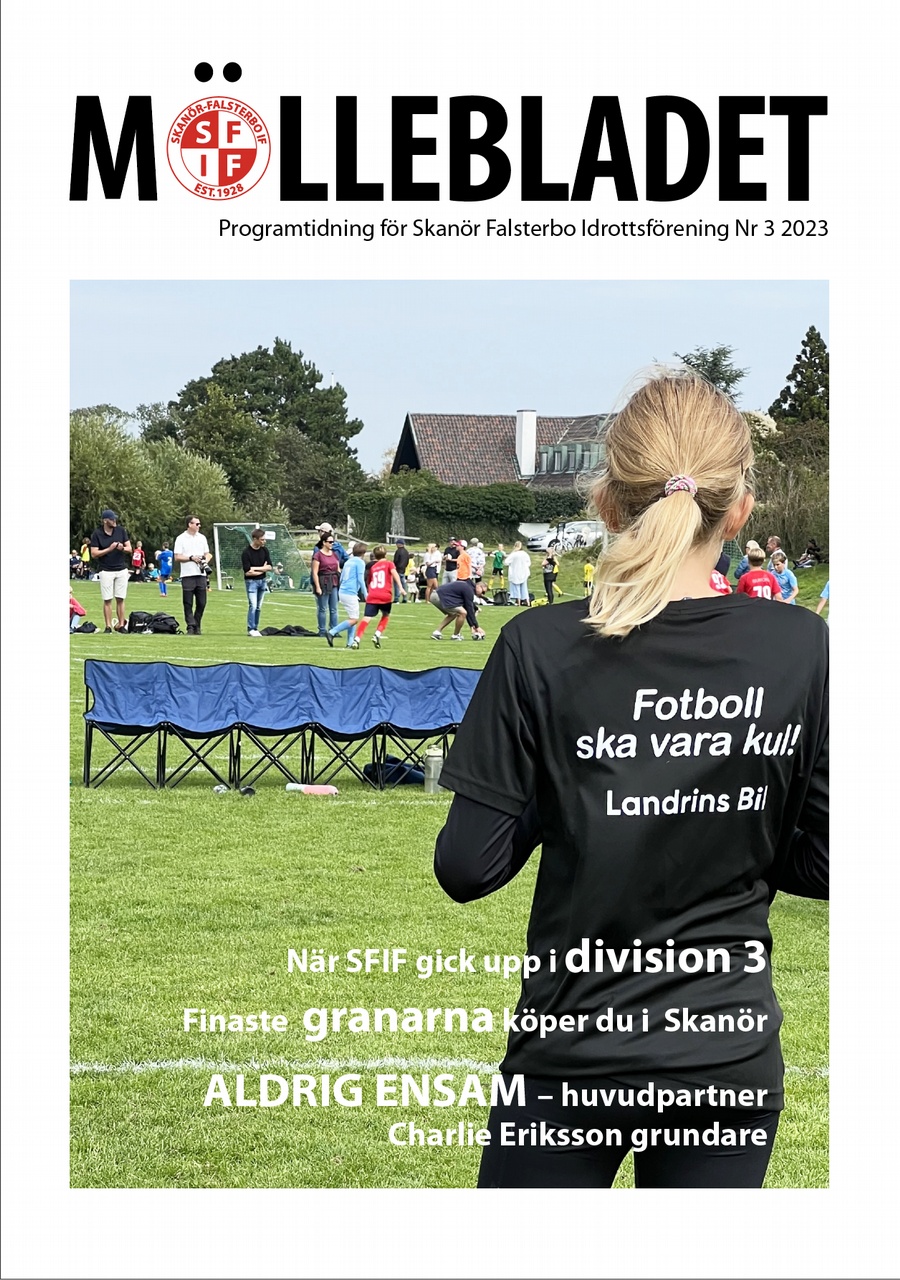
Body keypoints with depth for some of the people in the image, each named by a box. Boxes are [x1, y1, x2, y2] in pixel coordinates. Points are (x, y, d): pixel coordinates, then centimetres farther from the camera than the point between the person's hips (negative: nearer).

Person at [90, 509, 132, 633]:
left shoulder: (121, 531, 3)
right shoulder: (97, 534, -5)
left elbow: (129, 549, 6)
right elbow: (94, 554, -9)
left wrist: (122, 548, -17)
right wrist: (109, 549, -17)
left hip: (122, 570, 2)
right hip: (106, 570, -2)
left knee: (120, 599, 3)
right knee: (107, 600, -2)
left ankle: (121, 625, 7)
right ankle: (108, 626, 1)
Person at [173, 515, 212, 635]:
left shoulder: (202, 538, 14)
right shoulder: (181, 539, -1)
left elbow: (208, 554, 20)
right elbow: (177, 557, -5)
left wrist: (206, 560, -2)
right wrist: (191, 558, -14)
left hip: (201, 575, 4)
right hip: (187, 575, -4)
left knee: (202, 603, 3)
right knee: (188, 604, -4)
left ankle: (197, 626, 13)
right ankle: (190, 627, -3)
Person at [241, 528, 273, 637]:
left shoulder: (264, 550, 3)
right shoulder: (246, 552, -15)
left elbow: (269, 567, 1)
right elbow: (247, 572, -18)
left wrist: (255, 568, -13)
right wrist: (262, 569, -10)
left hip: (262, 581, 6)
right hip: (251, 581, -6)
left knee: (258, 607, 10)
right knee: (253, 606, -13)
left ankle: (255, 628, 16)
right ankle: (251, 629, -10)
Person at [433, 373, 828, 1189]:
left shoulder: (541, 650, -12)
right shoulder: (802, 651, -7)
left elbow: (467, 868, -9)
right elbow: (820, 866, -1)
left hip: (574, 1049, -2)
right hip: (732, 1054, 2)